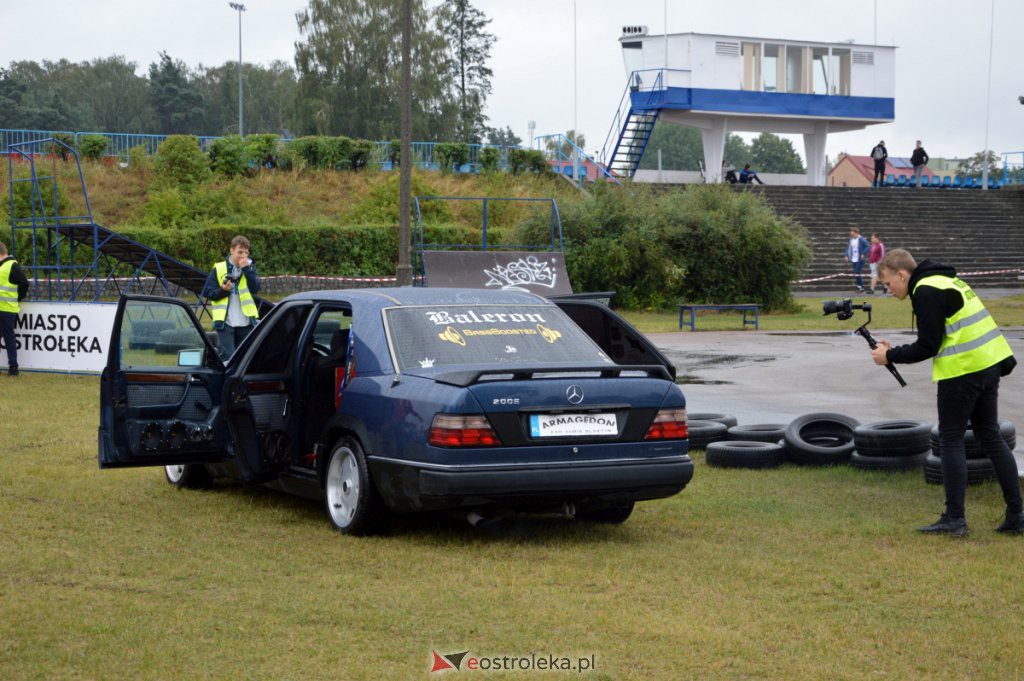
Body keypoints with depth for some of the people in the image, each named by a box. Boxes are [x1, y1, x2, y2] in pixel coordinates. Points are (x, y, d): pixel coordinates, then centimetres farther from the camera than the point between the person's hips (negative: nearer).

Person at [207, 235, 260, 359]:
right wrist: (223, 290, -15)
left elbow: (255, 288, -7)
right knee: (227, 358, -10)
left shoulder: (250, 267, 8)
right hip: (225, 322, -2)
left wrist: (246, 269, -13)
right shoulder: (219, 269, 2)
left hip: (246, 322, 3)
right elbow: (210, 293, 3)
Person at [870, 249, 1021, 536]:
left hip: (963, 370, -9)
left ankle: (954, 519, 2)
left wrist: (890, 356, -2)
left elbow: (928, 347, -14)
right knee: (990, 437, 13)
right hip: (990, 362, 9)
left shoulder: (926, 291, -12)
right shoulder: (944, 281, 19)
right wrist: (894, 351, 15)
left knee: (951, 441, 0)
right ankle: (1015, 515, 13)